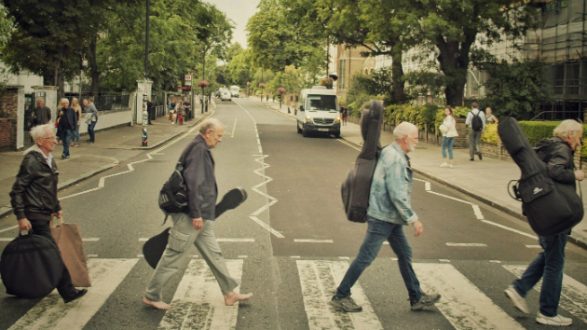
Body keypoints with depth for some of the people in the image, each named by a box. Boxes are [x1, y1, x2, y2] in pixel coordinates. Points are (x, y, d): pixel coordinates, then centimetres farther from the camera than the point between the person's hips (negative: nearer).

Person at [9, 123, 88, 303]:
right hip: (35, 216, -9)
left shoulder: (48, 159, 10)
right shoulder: (31, 161, -17)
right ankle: (67, 291, -3)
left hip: (44, 214, 9)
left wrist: (57, 207, 22)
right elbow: (16, 191, -16)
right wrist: (21, 217, -20)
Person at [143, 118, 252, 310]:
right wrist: (196, 214, -22)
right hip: (191, 216, -11)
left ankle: (229, 294, 20)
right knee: (174, 257, 0)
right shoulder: (198, 149, -16)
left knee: (213, 254, 13)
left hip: (201, 216, 11)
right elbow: (193, 182, -23)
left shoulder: (201, 149, 15)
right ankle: (151, 296, 11)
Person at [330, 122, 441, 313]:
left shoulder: (396, 155, 12)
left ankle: (417, 298, 22)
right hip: (382, 217, -10)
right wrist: (413, 219, -19)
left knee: (404, 254, 14)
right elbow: (397, 195, -24)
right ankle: (340, 297, 6)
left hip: (391, 218, 10)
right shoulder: (394, 159, -20)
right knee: (365, 257, -4)